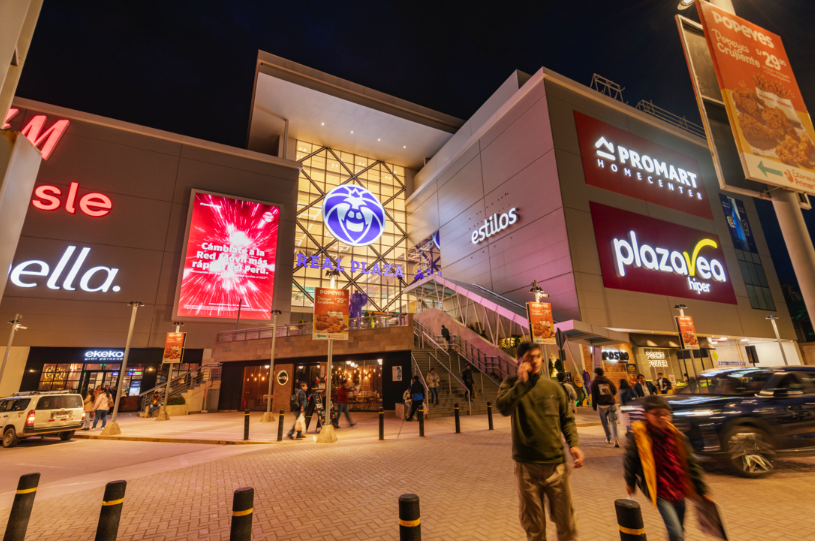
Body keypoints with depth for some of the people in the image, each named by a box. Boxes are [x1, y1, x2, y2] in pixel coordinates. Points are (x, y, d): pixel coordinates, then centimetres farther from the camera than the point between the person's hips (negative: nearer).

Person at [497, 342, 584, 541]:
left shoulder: (552, 386, 2)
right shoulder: (511, 384, -3)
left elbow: (567, 418, 9)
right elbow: (503, 408, -22)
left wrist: (573, 444, -6)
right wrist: (522, 382, -22)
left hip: (556, 463, 2)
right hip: (526, 465, -1)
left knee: (566, 523, 13)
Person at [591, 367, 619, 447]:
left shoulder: (594, 383, 0)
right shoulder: (608, 381, 6)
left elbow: (593, 396, -2)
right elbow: (615, 391, 14)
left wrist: (594, 407, 5)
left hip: (602, 405, -1)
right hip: (611, 404, 1)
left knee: (605, 423, 13)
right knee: (613, 421, 3)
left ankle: (608, 438, 19)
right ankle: (615, 438, -12)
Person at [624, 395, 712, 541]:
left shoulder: (676, 435, -2)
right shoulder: (638, 435, -14)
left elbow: (691, 463, 7)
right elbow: (630, 460, -2)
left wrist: (701, 491, 8)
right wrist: (630, 483, 8)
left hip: (678, 489, 5)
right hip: (659, 491, -5)